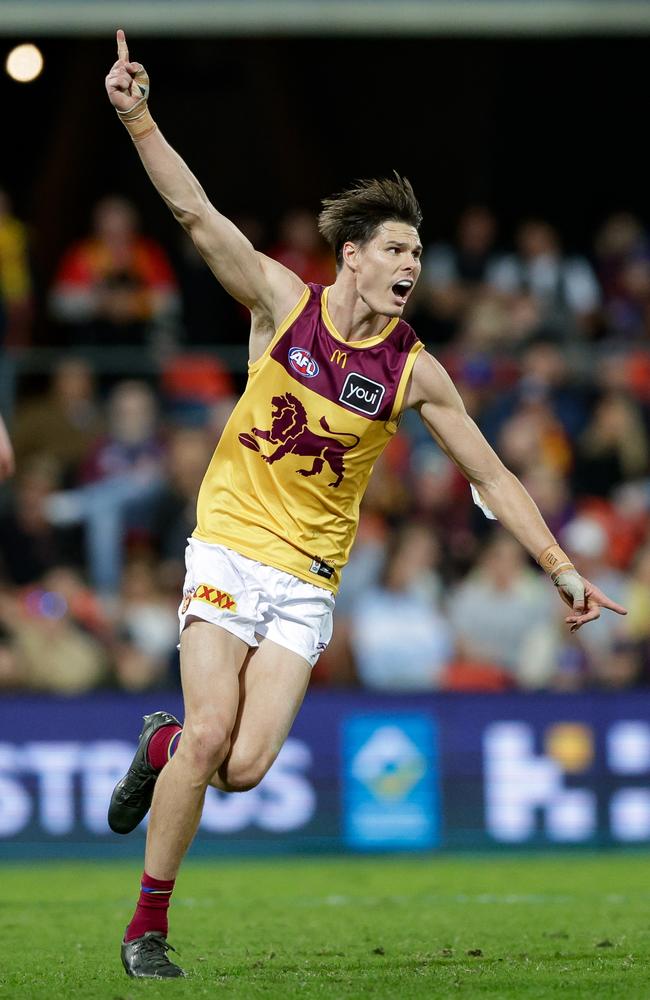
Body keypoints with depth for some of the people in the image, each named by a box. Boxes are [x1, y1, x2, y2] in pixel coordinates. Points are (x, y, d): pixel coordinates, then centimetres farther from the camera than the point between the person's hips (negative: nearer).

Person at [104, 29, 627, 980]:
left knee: (245, 766, -12)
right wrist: (139, 119, -24)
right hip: (229, 551, -2)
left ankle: (165, 742, 25)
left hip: (309, 579, 2)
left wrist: (563, 571, 0)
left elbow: (491, 475, 4)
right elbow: (197, 212, -11)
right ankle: (147, 925, 1)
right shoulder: (283, 301, -4)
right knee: (211, 734, -16)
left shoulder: (413, 369, -1)